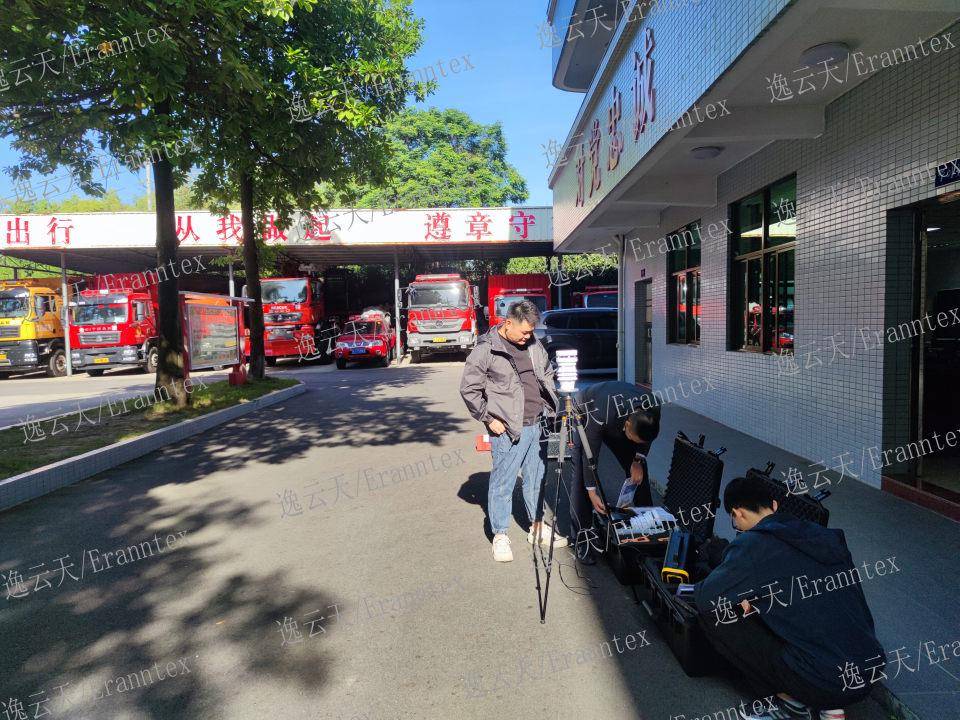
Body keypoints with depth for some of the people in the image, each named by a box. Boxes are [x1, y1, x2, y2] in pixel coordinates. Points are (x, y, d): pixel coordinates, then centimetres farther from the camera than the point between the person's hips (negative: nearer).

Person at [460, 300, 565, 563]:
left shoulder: (533, 344, 9)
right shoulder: (486, 350, -11)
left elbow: (547, 374, 23)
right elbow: (468, 389, -10)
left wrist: (552, 407, 14)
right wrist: (489, 418, -10)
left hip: (537, 424, 7)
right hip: (508, 430, -6)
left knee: (536, 479, 18)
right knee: (502, 483, 2)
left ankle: (537, 528, 33)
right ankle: (500, 536, 16)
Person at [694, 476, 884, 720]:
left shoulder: (751, 544, -12)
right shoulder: (825, 535, 9)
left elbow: (705, 598, -10)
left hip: (821, 684, -7)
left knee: (714, 613, 0)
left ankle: (791, 700, 7)